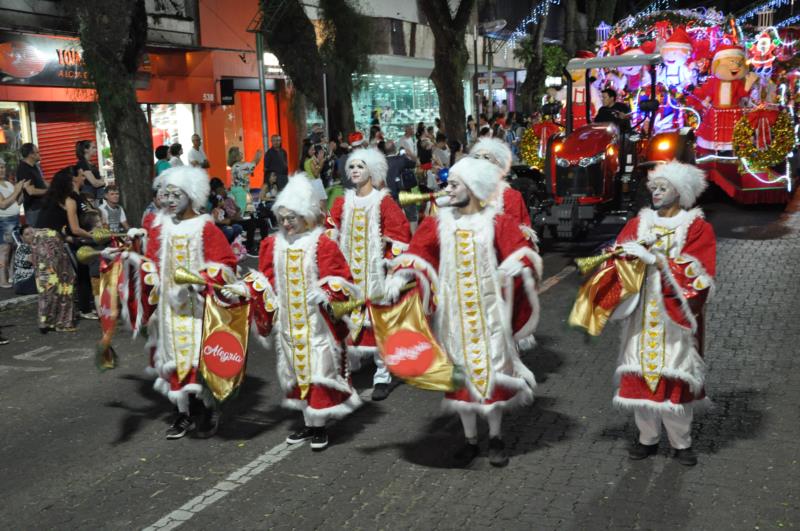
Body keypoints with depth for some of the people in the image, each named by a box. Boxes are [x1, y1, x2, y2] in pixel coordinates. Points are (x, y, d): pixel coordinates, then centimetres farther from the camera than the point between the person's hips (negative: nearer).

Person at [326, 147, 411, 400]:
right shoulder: (342, 202, 9)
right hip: (348, 270, 4)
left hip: (374, 271, -4)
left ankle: (382, 375, 4)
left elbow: (400, 234, -7)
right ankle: (350, 365, 20)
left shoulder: (383, 202, -4)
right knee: (348, 317, 5)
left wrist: (390, 260, -13)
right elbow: (332, 234, 12)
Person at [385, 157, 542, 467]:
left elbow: (520, 253, -11)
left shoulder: (497, 222, -3)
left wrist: (516, 266, -33)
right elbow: (416, 255, -5)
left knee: (491, 370, 4)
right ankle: (470, 440, 21)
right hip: (454, 311, 2)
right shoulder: (437, 223, 1)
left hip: (488, 310, -2)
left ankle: (496, 438, 21)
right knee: (461, 372, 7)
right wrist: (400, 276, -22)